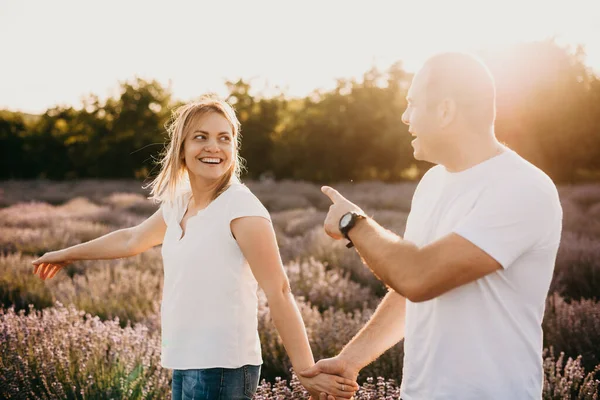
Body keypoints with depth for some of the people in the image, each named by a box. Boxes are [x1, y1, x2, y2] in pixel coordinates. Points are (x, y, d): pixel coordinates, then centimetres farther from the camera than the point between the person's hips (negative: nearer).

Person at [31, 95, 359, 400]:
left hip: (222, 369, -8)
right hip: (185, 366, 8)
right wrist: (66, 255, 39)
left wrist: (307, 373, -24)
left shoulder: (241, 208, -15)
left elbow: (279, 294, -20)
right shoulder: (177, 205, 9)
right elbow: (131, 240, 27)